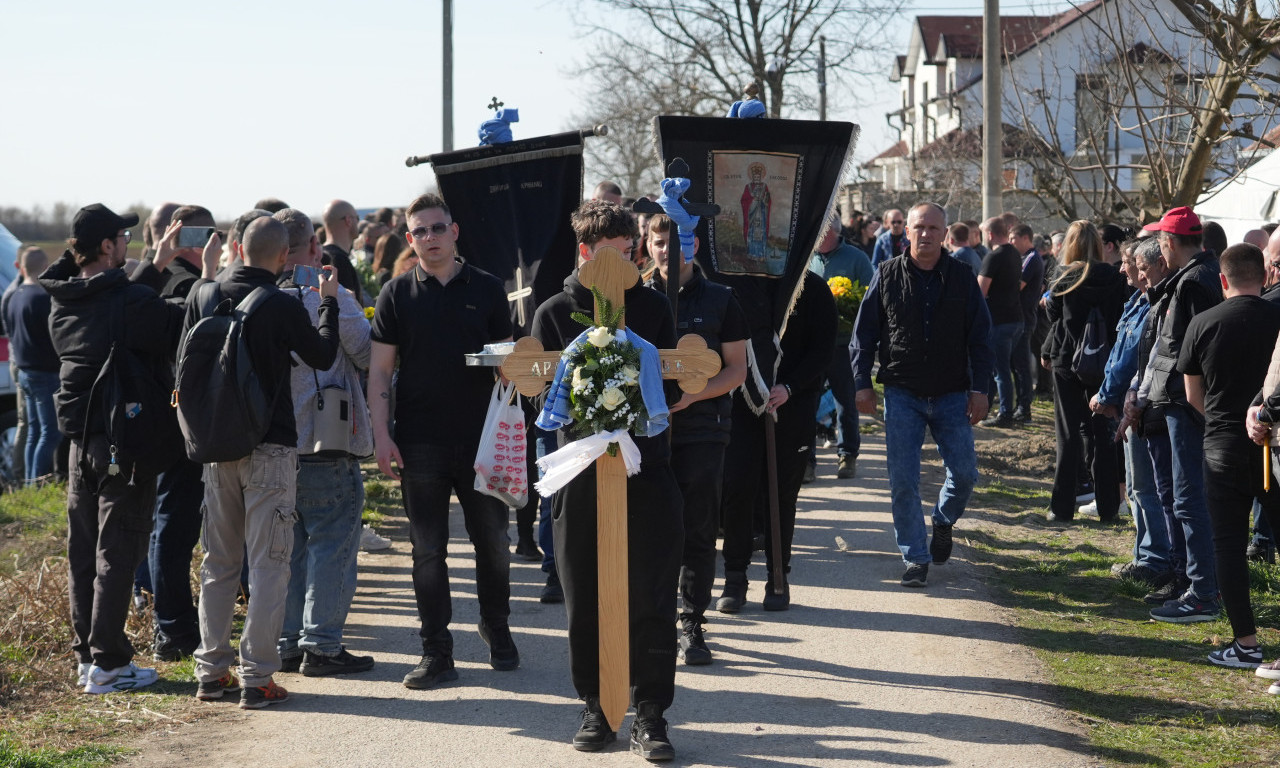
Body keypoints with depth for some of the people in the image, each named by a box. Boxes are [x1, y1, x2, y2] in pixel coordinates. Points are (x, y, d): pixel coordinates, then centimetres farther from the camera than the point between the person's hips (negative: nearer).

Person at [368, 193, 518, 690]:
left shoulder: (486, 289, 5)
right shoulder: (397, 294, 3)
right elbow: (379, 369, 2)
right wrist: (382, 435, -7)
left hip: (481, 438, 1)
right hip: (419, 442, 0)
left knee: (492, 541, 8)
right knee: (428, 550, 3)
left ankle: (497, 630, 28)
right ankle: (436, 652, 8)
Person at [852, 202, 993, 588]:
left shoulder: (963, 278, 3)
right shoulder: (888, 277, 1)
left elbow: (980, 338, 4)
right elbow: (863, 334, 5)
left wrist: (979, 389, -3)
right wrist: (862, 383, -2)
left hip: (952, 394, 1)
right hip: (902, 394, -1)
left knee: (964, 473, -1)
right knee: (903, 482, -3)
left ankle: (943, 522, 30)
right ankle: (916, 559, 7)